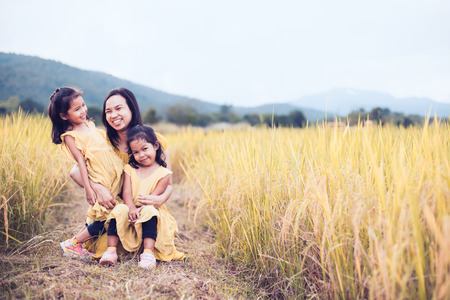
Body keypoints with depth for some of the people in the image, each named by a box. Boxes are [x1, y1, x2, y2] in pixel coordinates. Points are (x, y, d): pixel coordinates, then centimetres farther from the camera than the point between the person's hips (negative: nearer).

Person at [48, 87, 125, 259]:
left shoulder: (89, 124, 12)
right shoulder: (70, 136, -8)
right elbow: (81, 161, -13)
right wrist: (88, 189, -14)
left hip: (117, 175, 7)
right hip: (101, 183, -7)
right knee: (102, 221, -3)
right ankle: (72, 244, 14)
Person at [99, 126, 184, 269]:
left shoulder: (163, 173, -1)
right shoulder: (130, 169, 9)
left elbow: (155, 197, -11)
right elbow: (126, 192, -5)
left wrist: (142, 209, -27)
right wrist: (131, 208, -26)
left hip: (150, 210, -2)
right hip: (132, 210, 3)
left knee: (150, 212, -35)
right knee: (119, 210, -27)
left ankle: (148, 253, -39)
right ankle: (111, 250, -29)